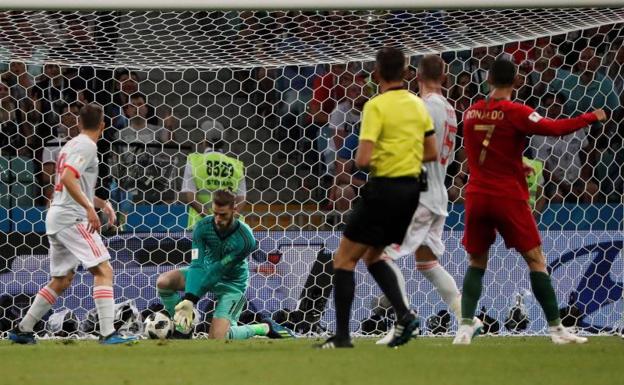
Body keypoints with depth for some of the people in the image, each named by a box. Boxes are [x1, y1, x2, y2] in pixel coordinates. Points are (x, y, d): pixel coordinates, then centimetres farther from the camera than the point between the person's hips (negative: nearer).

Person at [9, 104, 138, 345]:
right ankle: (108, 333, -24)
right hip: (71, 218, -10)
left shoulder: (72, 145, 21)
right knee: (103, 270, -14)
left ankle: (22, 330, 19)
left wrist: (101, 203, 23)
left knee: (61, 281, 16)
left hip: (56, 217, 10)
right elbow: (68, 178, -24)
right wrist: (90, 208, -28)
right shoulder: (87, 146, -9)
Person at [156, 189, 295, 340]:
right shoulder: (202, 227, -21)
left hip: (232, 282, -4)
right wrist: (189, 298, -43)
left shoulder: (245, 240, -31)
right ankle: (182, 328, 1)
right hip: (207, 269, 4)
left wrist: (191, 299, -32)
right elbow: (196, 264, -27)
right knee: (163, 282, -19)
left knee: (217, 338, -19)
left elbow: (218, 271, -30)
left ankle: (264, 328, 5)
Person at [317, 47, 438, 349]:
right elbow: (431, 153, 14)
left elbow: (363, 160, -20)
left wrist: (363, 163, 2)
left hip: (383, 188, -7)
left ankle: (342, 335, -3)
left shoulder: (376, 106, -14)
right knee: (372, 256, 22)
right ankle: (403, 315, 4)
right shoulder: (418, 105, 8)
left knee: (344, 258, 2)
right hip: (410, 187, 7)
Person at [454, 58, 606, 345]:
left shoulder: (470, 114, 7)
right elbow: (553, 128, -20)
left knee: (476, 262, 13)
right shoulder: (515, 112, -9)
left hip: (477, 196, 4)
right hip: (509, 197, -4)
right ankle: (556, 328, 1)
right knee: (536, 260, 3)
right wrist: (591, 118, -8)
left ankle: (465, 327, -2)